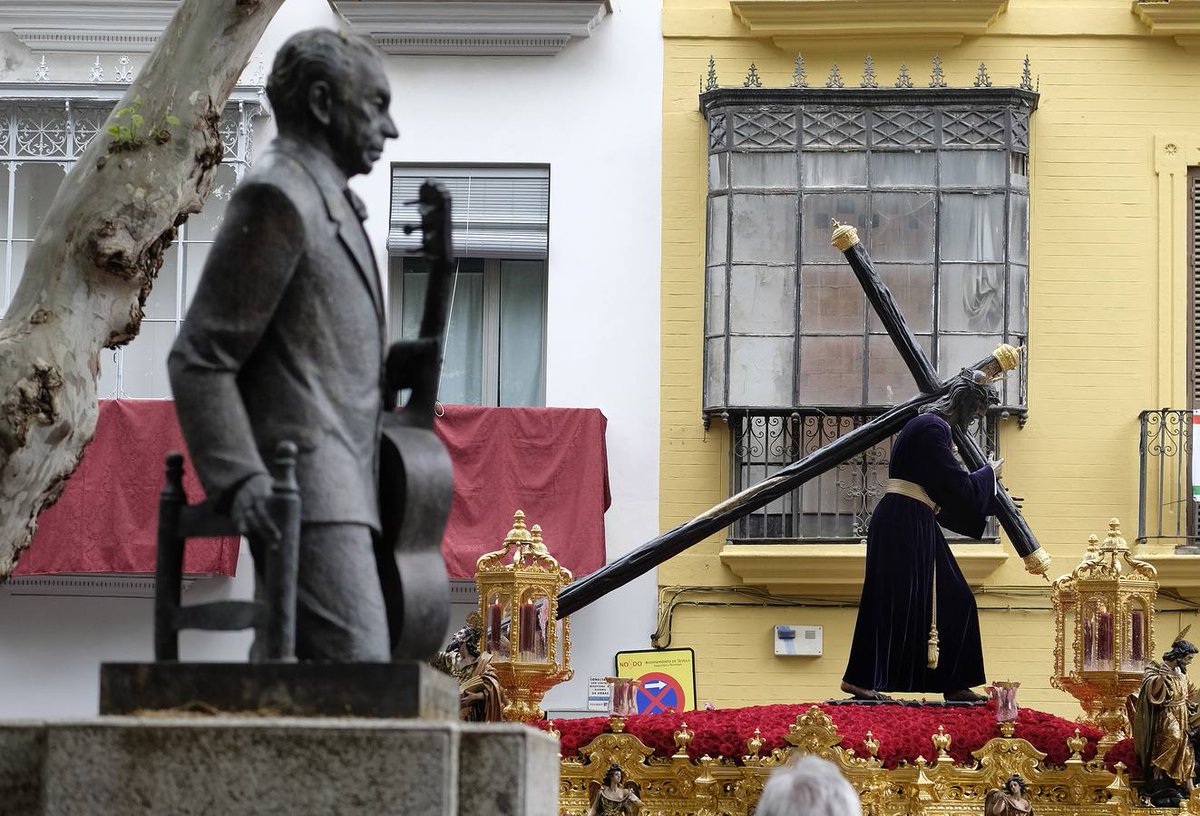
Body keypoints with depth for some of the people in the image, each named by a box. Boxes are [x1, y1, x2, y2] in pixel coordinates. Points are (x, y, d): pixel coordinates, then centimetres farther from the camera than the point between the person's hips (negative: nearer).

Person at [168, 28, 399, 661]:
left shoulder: (326, 200, 23)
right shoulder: (276, 196, -8)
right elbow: (199, 358, -14)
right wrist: (238, 477, -25)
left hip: (337, 484, 10)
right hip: (301, 490, -10)